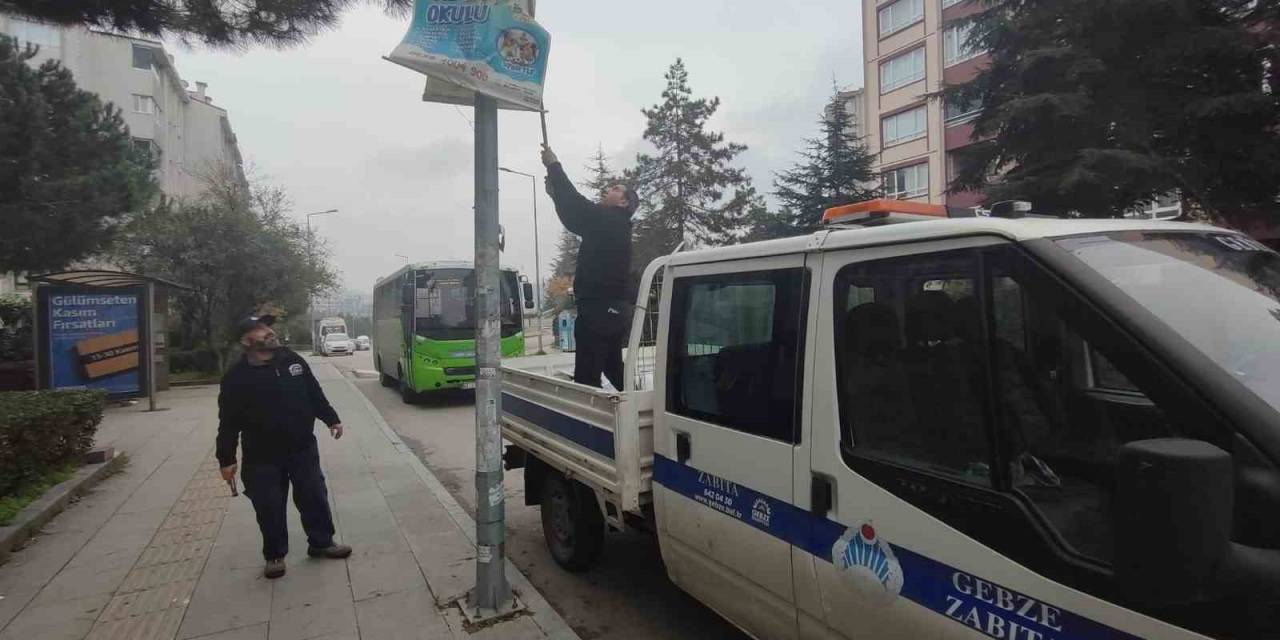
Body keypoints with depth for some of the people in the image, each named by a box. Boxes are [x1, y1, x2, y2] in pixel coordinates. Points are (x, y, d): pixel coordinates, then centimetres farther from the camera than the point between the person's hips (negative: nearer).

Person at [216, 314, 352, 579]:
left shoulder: (292, 359, 1)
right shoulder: (237, 377, -10)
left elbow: (314, 393, 11)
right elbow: (228, 423, -7)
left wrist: (331, 419, 10)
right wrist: (226, 459, -7)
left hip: (303, 448, 3)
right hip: (262, 457, -3)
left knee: (315, 497, 10)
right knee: (270, 508, 7)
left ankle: (321, 542, 28)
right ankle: (275, 555, 26)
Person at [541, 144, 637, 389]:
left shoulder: (612, 222, -8)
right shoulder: (607, 225, 19)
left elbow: (577, 205, -11)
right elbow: (575, 216, 25)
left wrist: (554, 165, -2)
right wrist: (554, 192, 16)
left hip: (600, 310, -10)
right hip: (611, 311, 10)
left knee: (586, 378, -10)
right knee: (613, 371, 19)